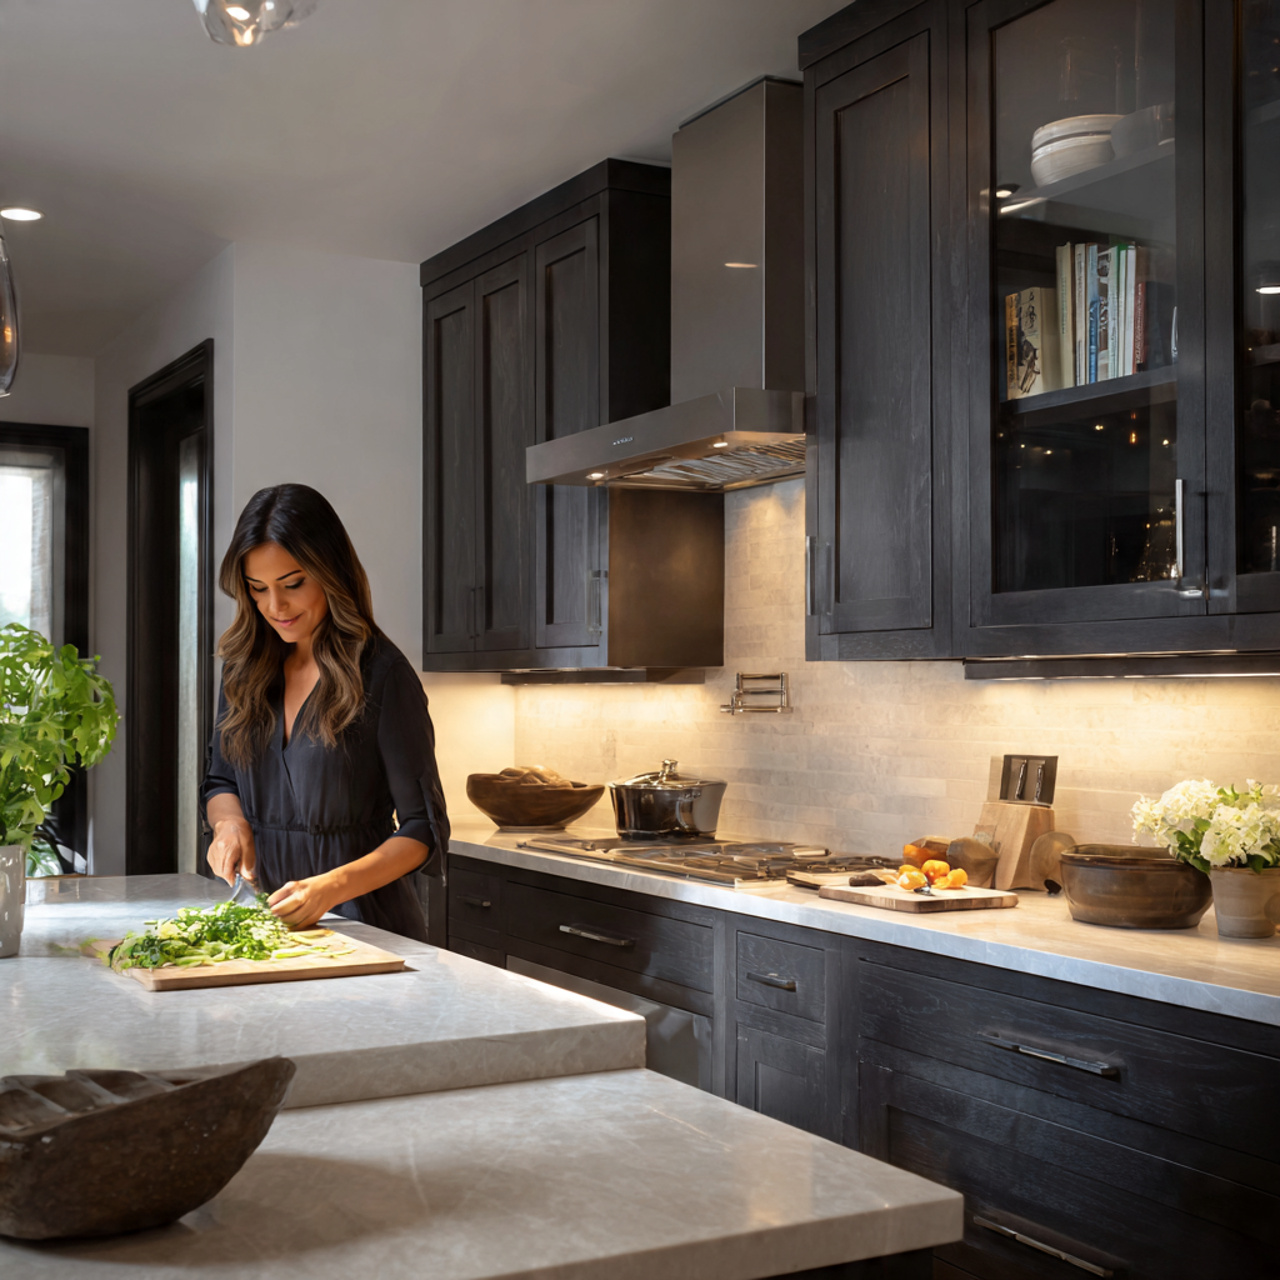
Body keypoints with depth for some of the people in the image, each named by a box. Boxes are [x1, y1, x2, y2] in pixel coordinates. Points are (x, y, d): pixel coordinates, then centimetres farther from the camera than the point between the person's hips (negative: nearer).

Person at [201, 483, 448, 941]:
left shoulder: (382, 673, -9)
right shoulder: (245, 665, 7)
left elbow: (424, 831, -9)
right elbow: (220, 780, 19)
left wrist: (334, 885, -22)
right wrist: (229, 821, -3)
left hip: (362, 919, -4)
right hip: (266, 914, 5)